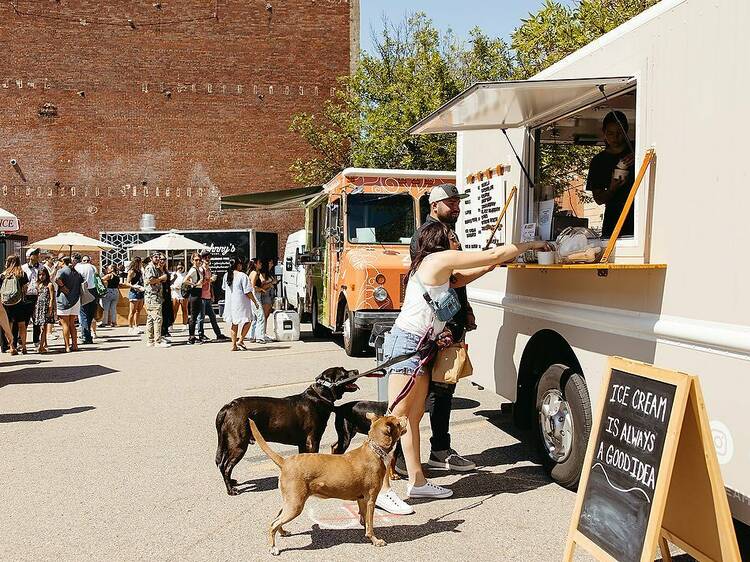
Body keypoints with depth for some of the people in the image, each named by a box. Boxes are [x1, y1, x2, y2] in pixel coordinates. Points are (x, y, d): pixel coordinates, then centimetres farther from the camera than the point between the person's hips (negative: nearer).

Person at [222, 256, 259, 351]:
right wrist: (255, 302, -6)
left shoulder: (226, 275, 5)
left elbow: (224, 288, 19)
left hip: (229, 302, 7)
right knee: (248, 320, 8)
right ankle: (240, 340, -2)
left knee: (234, 323, 14)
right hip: (241, 302, -7)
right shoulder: (243, 276, -15)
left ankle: (234, 345, 13)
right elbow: (248, 292, -15)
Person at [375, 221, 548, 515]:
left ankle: (417, 482, 18)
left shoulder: (435, 266, 18)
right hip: (406, 343, -10)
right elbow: (493, 255, -8)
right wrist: (531, 245, 3)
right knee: (396, 418, -10)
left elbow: (471, 270, 27)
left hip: (421, 346, 10)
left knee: (414, 416, 11)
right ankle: (381, 490, -8)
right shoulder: (441, 258, -9)